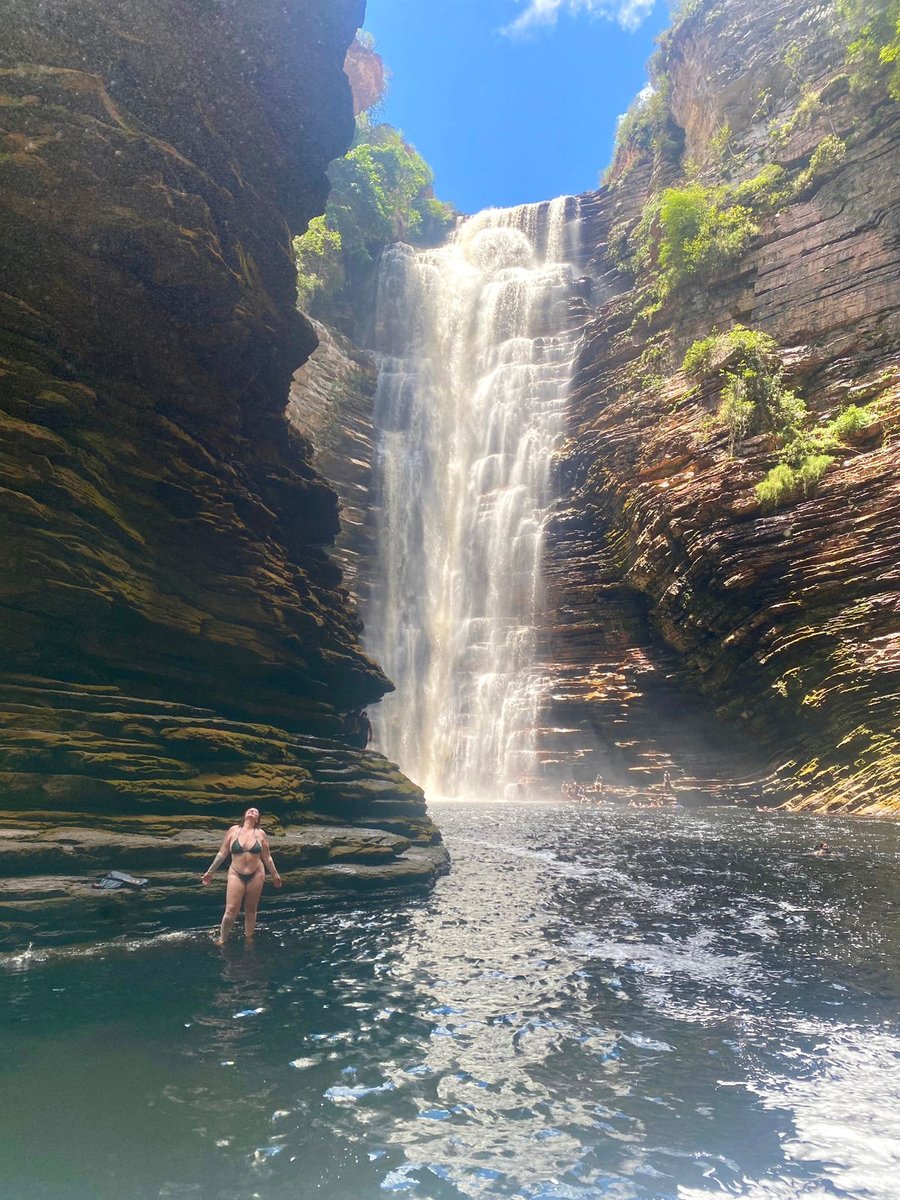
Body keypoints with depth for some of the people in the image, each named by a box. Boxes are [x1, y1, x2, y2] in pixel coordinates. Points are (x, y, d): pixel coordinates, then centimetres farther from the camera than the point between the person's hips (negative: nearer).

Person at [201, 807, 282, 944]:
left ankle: (249, 939, 24)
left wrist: (275, 875, 12)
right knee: (231, 911, -6)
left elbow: (266, 857, 9)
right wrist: (210, 872, 5)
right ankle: (222, 939, 13)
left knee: (251, 910, 9)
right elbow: (222, 854, 4)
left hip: (256, 875, 1)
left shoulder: (260, 834, 1)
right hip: (236, 875, -1)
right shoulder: (233, 830, -2)